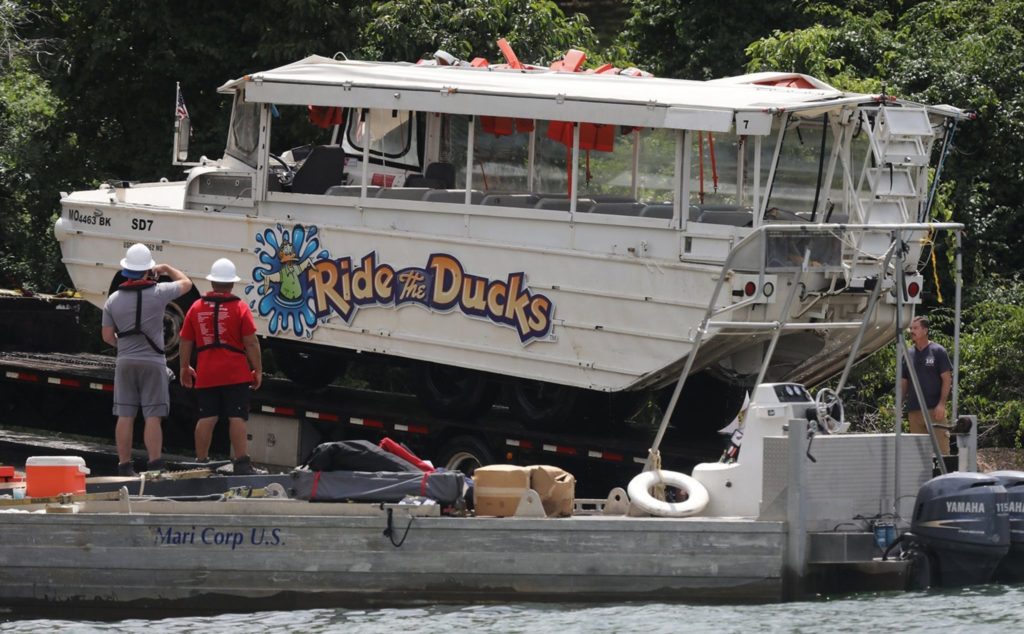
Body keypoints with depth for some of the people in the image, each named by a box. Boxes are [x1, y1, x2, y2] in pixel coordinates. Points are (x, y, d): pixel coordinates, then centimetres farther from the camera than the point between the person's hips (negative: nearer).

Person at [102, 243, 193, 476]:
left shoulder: (114, 299, 1)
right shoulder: (158, 293, -9)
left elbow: (107, 335, 6)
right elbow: (186, 283, 8)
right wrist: (166, 269, 23)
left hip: (125, 361, 3)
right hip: (152, 361, -3)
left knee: (125, 416, 6)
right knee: (152, 417, -3)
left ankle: (124, 466, 8)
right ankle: (154, 465, -7)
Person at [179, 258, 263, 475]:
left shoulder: (197, 307, 5)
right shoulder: (240, 308, -5)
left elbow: (186, 341, 10)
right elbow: (251, 342, -7)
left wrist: (185, 368, 22)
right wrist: (258, 370, 2)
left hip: (206, 375, 3)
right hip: (236, 374, -3)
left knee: (207, 418, 7)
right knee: (237, 418, -4)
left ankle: (201, 462, 10)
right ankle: (242, 463, -10)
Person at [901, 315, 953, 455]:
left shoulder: (937, 351, -1)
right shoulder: (908, 354, 13)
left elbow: (947, 379, -4)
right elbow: (904, 382, 17)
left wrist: (941, 404, -13)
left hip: (934, 408, -5)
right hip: (914, 410, 5)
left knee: (941, 447, -10)